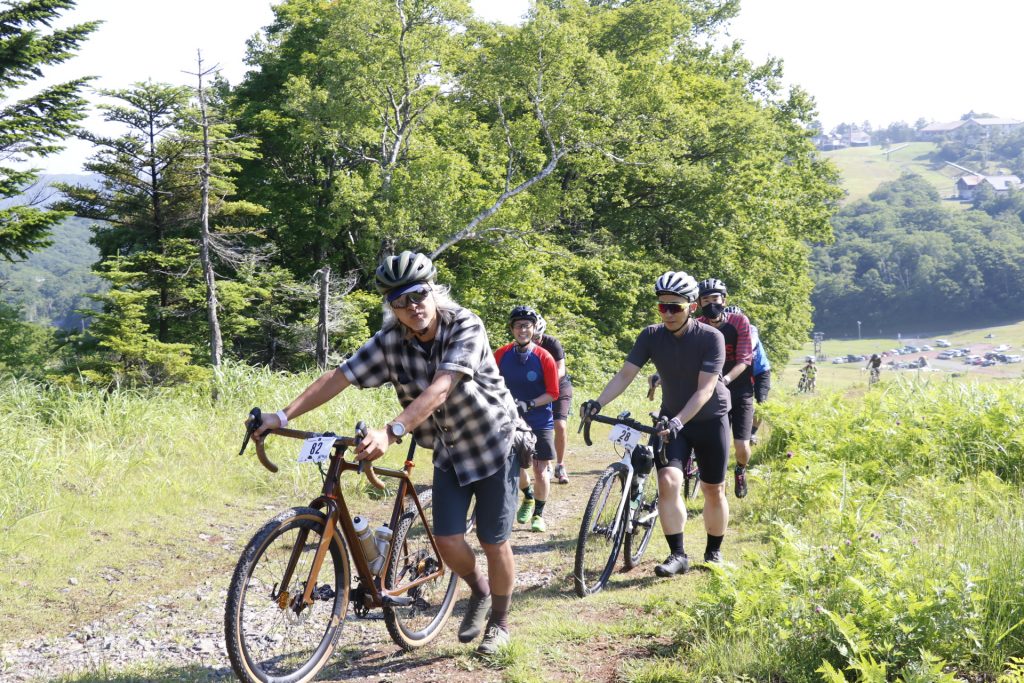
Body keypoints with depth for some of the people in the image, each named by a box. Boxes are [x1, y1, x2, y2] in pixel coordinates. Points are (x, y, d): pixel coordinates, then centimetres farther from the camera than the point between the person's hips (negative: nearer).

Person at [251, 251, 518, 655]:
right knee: (447, 540, -4)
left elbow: (439, 389, -39)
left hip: (493, 444, -4)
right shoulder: (390, 341, -12)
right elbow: (340, 377, -17)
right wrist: (283, 416, -27)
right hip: (449, 451, 4)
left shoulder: (466, 328, -26)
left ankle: (499, 621, 23)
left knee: (494, 542, 1)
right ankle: (478, 591, 28)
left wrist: (391, 432, -52)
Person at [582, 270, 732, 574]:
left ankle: (714, 552, 25)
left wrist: (679, 420, -40)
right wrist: (598, 403, -30)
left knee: (713, 491, 6)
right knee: (667, 481, -16)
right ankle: (677, 554, -8)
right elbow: (625, 374, -14)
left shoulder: (711, 337, -21)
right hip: (671, 419, 2)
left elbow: (705, 388, -27)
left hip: (709, 419, -2)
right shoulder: (652, 336, -11)